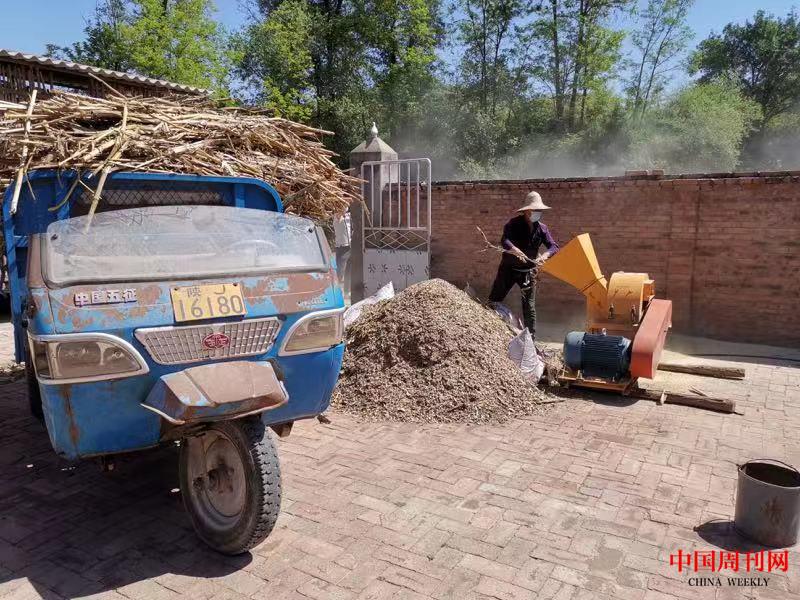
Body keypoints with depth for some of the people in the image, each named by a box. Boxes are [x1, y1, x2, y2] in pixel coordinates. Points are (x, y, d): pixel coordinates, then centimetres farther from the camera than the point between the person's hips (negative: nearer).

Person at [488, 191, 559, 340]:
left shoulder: (541, 228, 0)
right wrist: (515, 250, -48)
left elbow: (554, 246, -5)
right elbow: (505, 240, -27)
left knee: (529, 307, 3)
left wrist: (545, 255, -28)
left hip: (528, 270, 2)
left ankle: (531, 340, 11)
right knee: (494, 300, 2)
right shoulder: (514, 224, -10)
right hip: (509, 268, -2)